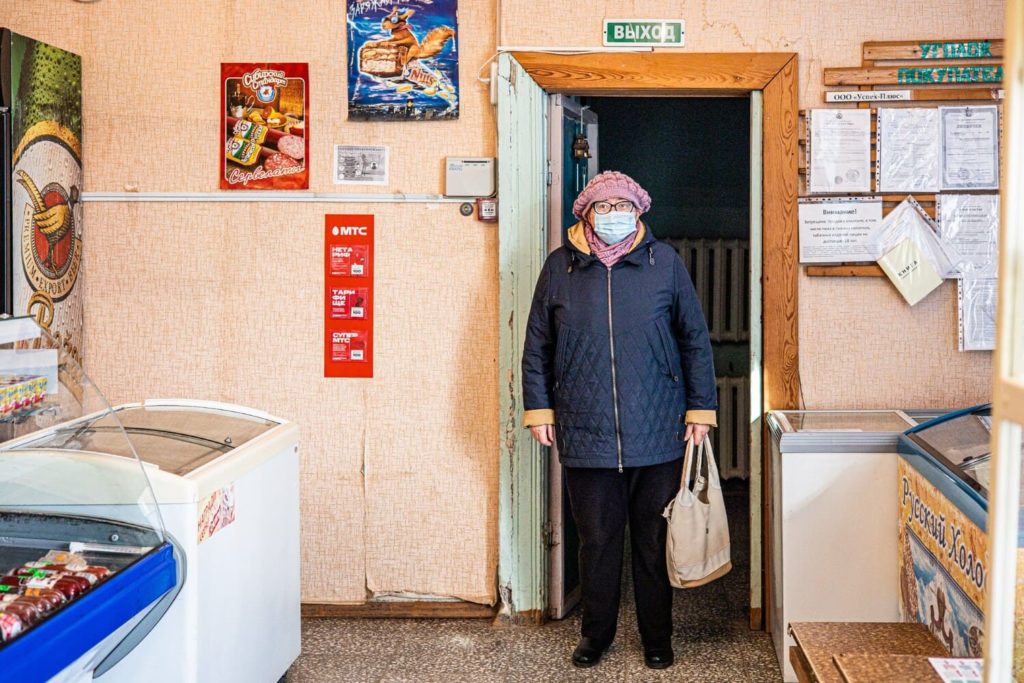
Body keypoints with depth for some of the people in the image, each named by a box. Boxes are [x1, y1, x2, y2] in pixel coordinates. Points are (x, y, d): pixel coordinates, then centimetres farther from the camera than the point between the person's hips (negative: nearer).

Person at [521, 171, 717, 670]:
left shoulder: (665, 262, 3)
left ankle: (657, 638, 25)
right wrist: (539, 409, 4)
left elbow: (695, 341, 6)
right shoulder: (560, 267, 5)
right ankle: (596, 634, 27)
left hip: (658, 436, 0)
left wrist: (700, 408, 3)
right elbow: (537, 347, 9)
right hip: (586, 436, 1)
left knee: (654, 540, 9)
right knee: (597, 540, 10)